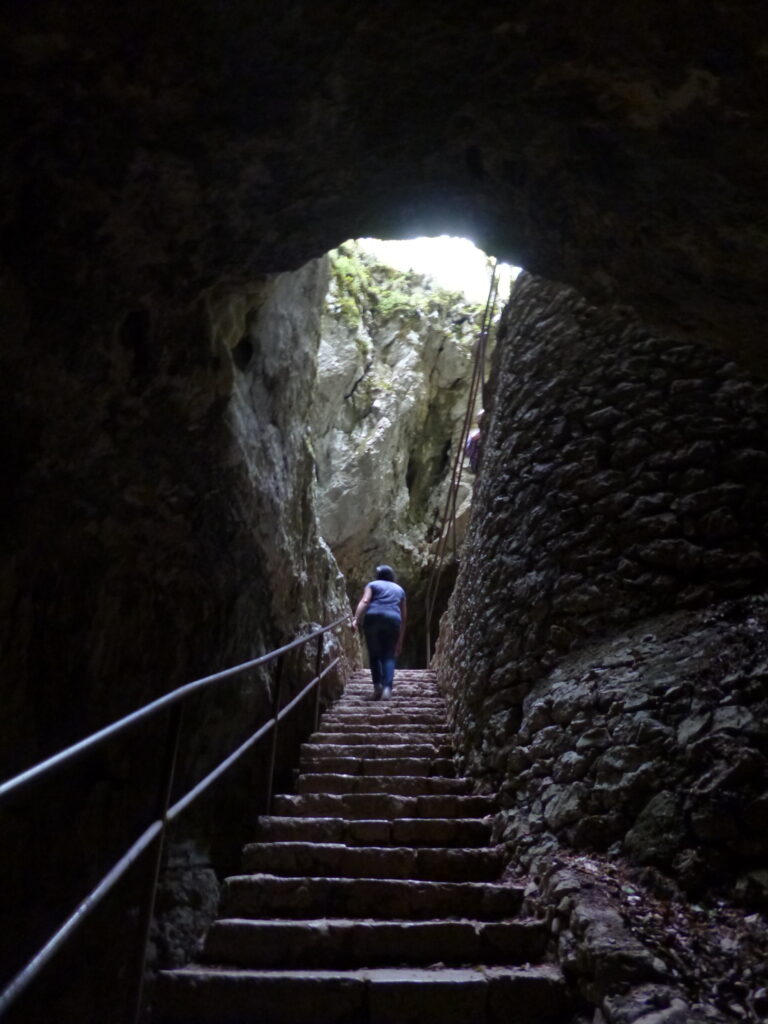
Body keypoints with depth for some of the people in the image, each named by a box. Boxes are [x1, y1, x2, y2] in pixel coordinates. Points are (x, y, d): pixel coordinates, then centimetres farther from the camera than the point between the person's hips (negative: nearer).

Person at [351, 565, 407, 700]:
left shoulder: (372, 585, 19)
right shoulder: (399, 589, 28)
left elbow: (364, 601, -2)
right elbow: (403, 618, 23)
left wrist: (356, 619, -13)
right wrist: (400, 641, 25)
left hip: (373, 618, -1)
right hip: (393, 619, 1)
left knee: (374, 653, 13)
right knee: (389, 655, 4)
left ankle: (377, 684, -2)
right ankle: (387, 687, -15)